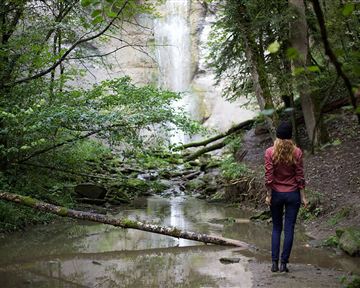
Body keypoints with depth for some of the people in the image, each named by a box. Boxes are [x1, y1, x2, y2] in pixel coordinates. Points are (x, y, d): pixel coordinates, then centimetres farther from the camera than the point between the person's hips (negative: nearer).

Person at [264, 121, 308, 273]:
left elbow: (268, 176, -9)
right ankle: (284, 263, 6)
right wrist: (302, 196, 2)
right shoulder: (297, 152, -6)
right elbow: (300, 176, -4)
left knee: (276, 228, 13)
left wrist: (269, 195, -2)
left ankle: (274, 263, 10)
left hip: (276, 194, 0)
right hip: (293, 194, 0)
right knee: (289, 229, 6)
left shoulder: (270, 152, -8)